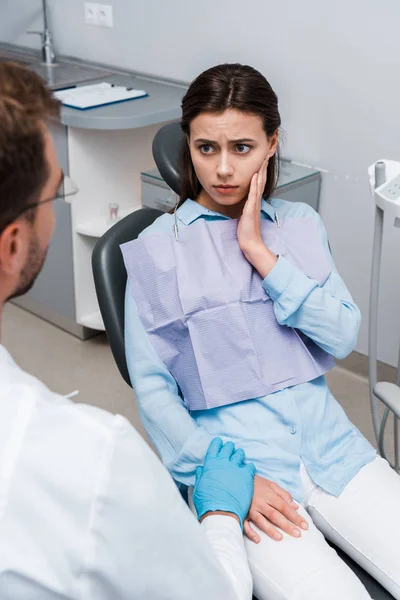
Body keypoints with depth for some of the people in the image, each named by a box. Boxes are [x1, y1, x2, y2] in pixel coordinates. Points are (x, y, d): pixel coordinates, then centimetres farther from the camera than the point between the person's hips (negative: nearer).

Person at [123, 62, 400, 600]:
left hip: (325, 439, 4)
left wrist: (260, 253, -8)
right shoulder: (158, 250, 1)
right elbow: (152, 387, -3)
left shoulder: (301, 224, 11)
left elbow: (343, 337, 0)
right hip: (234, 451, -3)